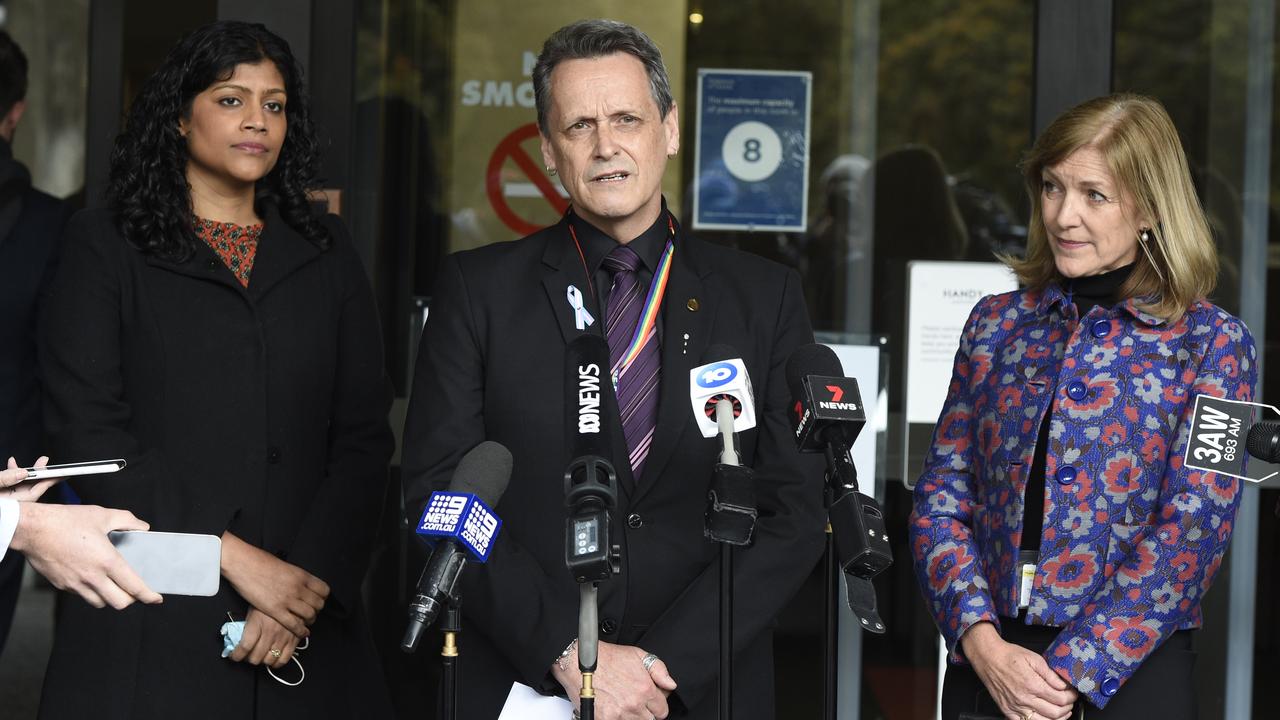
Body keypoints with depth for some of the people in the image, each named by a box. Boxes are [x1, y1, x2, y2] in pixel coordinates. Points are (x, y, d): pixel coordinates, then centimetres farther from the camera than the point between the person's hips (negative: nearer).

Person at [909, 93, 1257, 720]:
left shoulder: (1210, 344, -4)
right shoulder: (996, 322, 7)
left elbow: (1189, 534, -11)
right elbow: (941, 497, 3)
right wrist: (984, 644, -12)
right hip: (982, 664, 3)